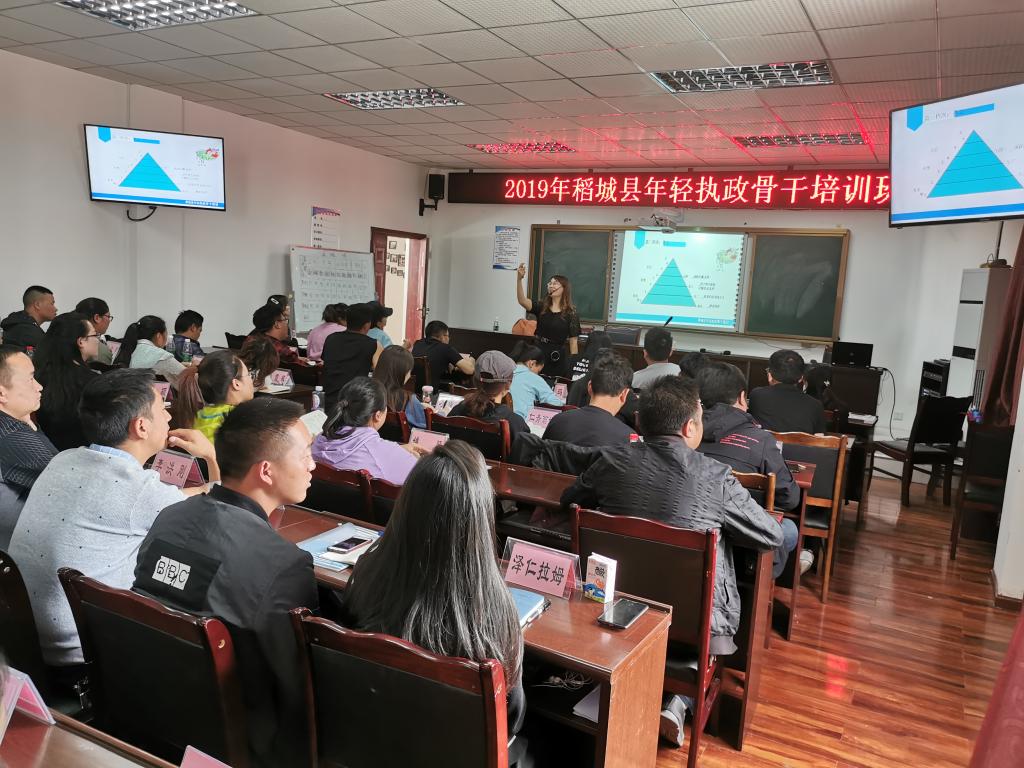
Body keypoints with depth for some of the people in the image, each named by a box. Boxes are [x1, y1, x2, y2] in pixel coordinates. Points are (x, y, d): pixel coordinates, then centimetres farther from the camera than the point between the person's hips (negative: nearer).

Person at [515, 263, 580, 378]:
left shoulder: (571, 313, -3)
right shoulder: (541, 308, 6)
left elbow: (573, 341, -4)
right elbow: (522, 301, -12)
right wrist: (519, 279, -26)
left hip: (559, 358, -3)